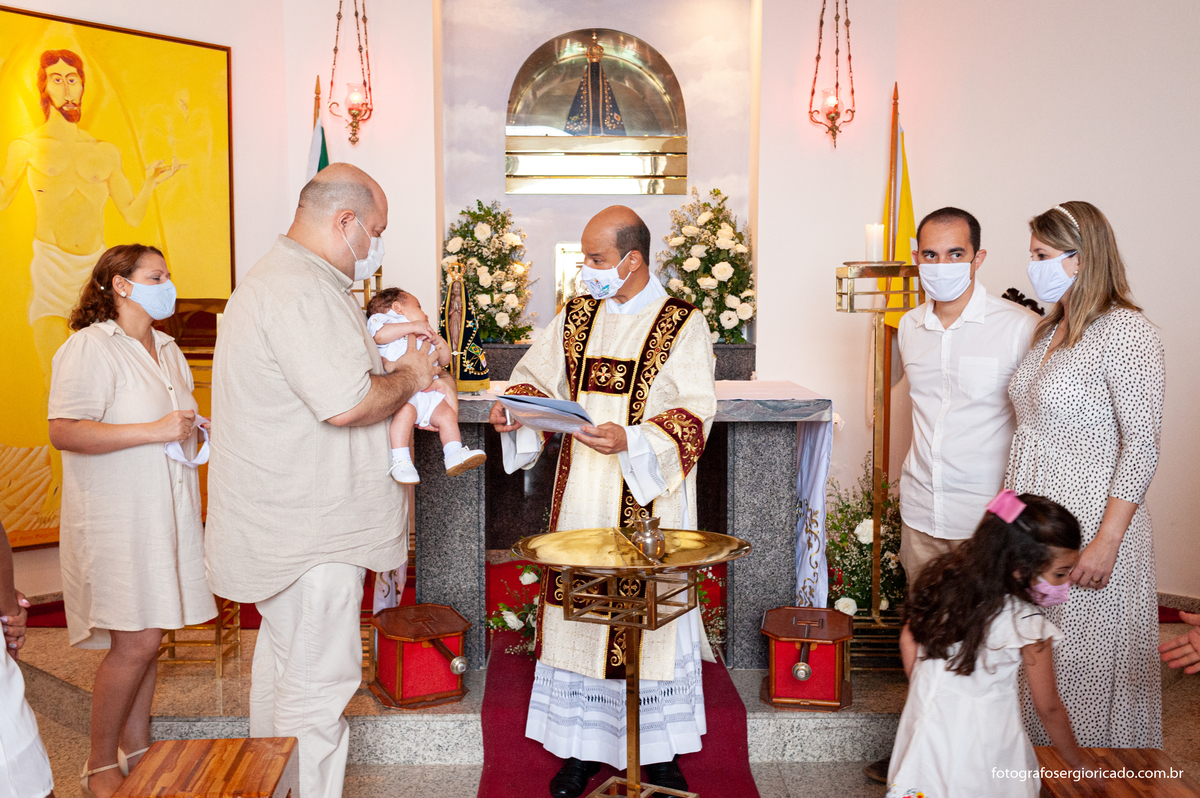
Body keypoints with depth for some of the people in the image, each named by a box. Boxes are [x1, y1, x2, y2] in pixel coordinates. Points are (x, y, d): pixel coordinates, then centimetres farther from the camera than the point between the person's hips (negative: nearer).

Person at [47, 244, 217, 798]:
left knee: (148, 635, 11)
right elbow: (63, 432, -21)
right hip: (117, 515, -7)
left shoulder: (167, 350, 16)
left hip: (166, 512, 8)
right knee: (135, 640, -7)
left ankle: (136, 745, 24)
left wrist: (194, 426, 9)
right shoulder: (89, 347, -10)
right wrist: (155, 431, -23)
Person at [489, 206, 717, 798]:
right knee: (578, 608, 7)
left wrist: (632, 441, -27)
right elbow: (537, 374, 15)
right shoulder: (576, 316, 9)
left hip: (647, 500, -4)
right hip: (581, 497, 4)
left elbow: (695, 413, -13)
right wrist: (514, 409, -6)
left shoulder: (682, 324, -5)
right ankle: (582, 745, 22)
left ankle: (657, 749, 19)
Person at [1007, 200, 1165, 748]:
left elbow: (1141, 445, -17)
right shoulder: (1050, 331, 12)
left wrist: (1107, 541, -20)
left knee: (1087, 662, 4)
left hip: (1091, 527, -8)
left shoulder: (1125, 332, -14)